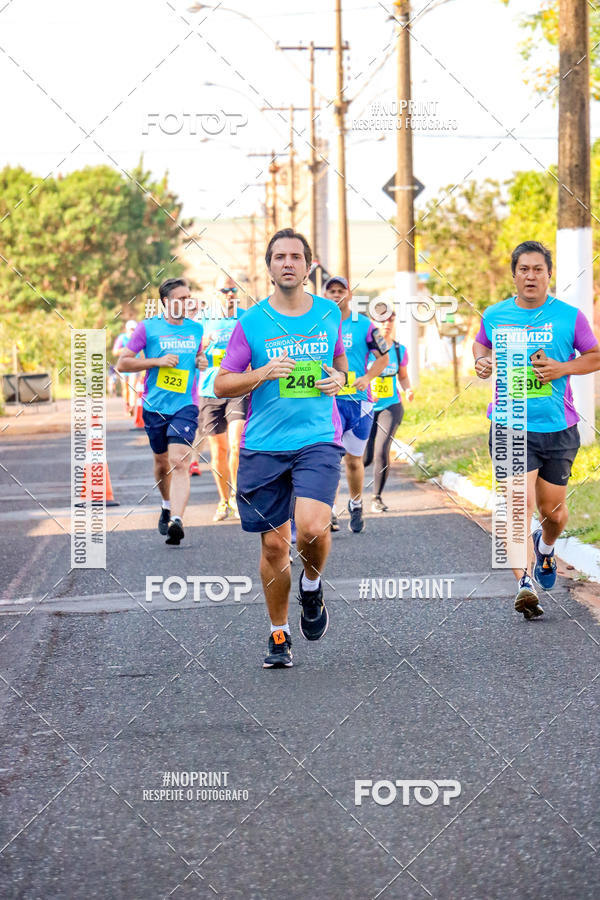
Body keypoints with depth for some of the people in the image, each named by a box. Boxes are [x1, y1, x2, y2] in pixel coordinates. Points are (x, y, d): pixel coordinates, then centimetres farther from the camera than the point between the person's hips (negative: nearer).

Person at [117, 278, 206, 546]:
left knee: (179, 462, -16)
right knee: (162, 463, 14)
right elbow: (122, 363, -3)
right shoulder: (148, 328, -2)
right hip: (154, 407, 0)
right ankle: (168, 506, 41)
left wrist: (201, 361, 4)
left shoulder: (196, 329, 9)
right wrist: (157, 361, -14)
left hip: (185, 406, 0)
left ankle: (176, 520, -27)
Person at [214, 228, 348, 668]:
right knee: (274, 545, 3)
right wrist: (262, 374, -12)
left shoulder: (329, 313, 8)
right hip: (263, 446, 0)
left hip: (319, 439, 0)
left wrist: (338, 379, 1)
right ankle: (279, 635, 21)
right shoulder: (251, 322, 2)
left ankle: (312, 585, 12)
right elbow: (222, 384, 5)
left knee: (312, 528, -22)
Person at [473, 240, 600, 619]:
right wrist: (482, 361, 1)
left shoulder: (570, 316, -2)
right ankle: (525, 583, -23)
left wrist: (563, 368, -10)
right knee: (520, 503, -17)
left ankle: (546, 546, 48)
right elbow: (482, 345, 24)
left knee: (552, 510, 13)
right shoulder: (495, 316, 3)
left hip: (559, 429, 1)